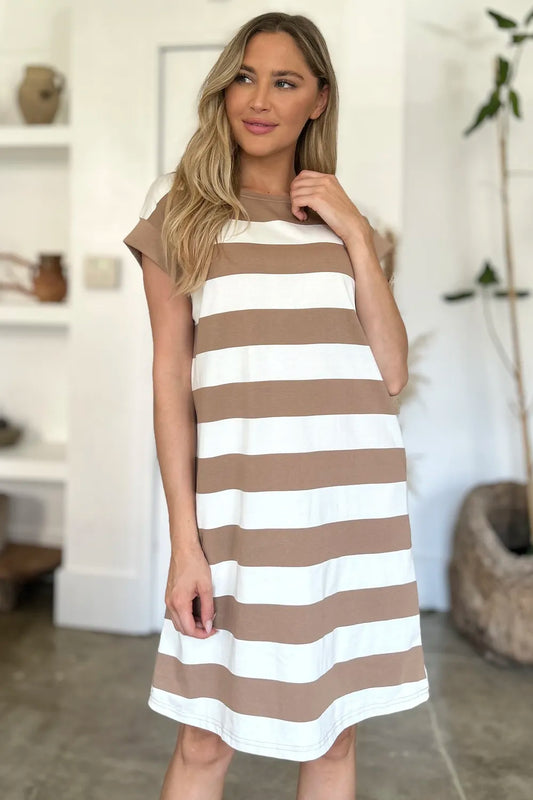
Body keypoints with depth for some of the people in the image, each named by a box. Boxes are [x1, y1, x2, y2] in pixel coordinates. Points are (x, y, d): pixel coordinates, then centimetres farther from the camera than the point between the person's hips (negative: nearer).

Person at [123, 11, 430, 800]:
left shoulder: (343, 218, 12)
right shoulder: (181, 205, 4)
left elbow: (391, 375, 3)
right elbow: (170, 377, -1)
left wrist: (355, 234, -3)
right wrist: (184, 541, -7)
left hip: (356, 498, 3)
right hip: (245, 502, -2)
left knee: (336, 731, 13)